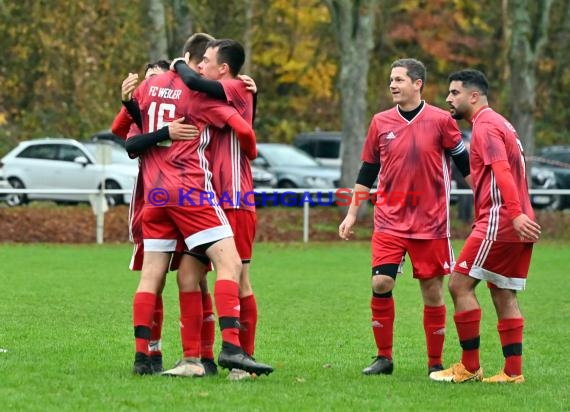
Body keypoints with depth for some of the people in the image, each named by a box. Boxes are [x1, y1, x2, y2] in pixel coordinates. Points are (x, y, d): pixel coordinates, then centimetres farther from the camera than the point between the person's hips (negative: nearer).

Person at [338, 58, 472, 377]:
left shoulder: (441, 120, -3)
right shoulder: (381, 123, 5)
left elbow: (466, 165, 3)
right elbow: (367, 172, 12)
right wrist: (352, 215, 11)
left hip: (431, 223, -2)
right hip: (389, 222, 2)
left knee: (433, 291, 2)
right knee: (381, 283, -10)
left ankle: (436, 363, 13)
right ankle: (384, 357, 3)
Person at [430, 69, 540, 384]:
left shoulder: (485, 125, -9)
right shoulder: (500, 123, 23)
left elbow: (502, 170, -22)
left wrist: (515, 213, -31)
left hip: (498, 221, -10)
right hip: (516, 226, 10)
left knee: (460, 285, -6)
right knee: (504, 296, 10)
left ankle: (470, 367, -5)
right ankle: (513, 371, 7)